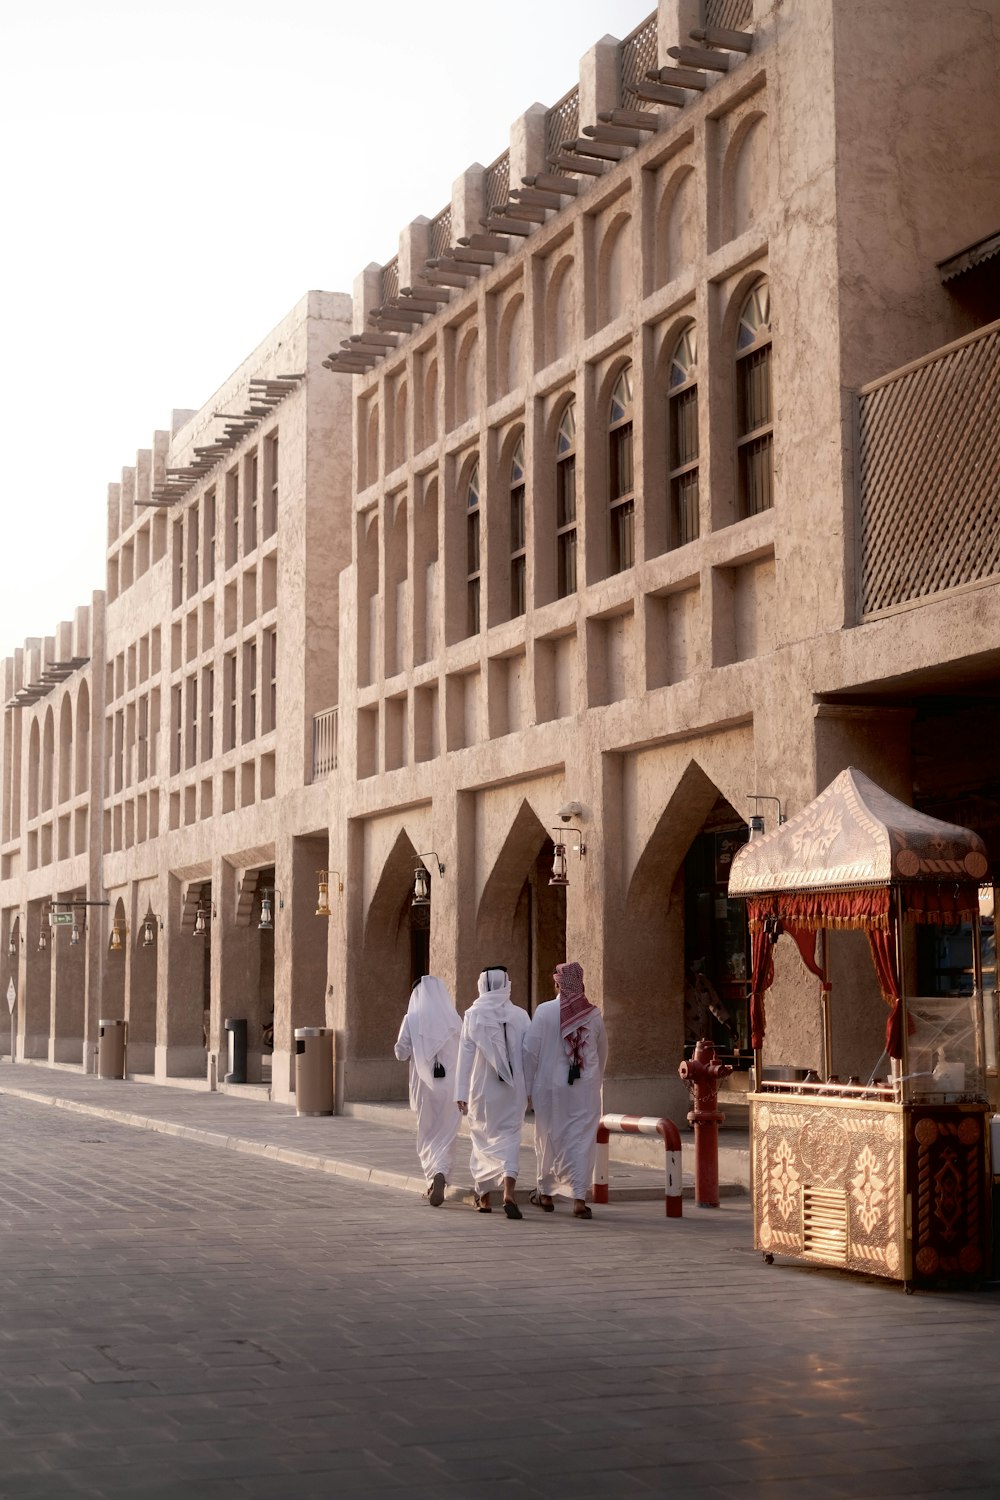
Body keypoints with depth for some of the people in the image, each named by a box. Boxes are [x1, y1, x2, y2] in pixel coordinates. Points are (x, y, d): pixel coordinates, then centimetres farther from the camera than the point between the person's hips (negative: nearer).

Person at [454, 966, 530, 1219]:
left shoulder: (473, 1015, -5)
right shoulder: (520, 1015, -2)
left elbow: (465, 1055, -6)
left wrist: (461, 1093, -4)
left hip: (483, 1088, 0)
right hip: (513, 1089, 0)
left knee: (483, 1138, 17)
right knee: (509, 1136, 3)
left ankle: (484, 1196, 24)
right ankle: (509, 1191, -20)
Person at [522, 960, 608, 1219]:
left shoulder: (544, 1012, -7)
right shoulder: (594, 1015, 1)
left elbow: (530, 1051, -6)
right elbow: (602, 1054, 12)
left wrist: (527, 1087, 2)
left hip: (551, 1086, -1)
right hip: (586, 1089, 1)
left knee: (549, 1139, 13)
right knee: (583, 1140, 1)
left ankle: (545, 1193, 26)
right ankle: (579, 1197, -8)